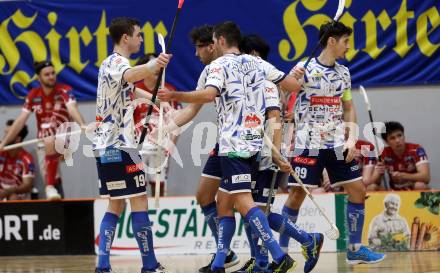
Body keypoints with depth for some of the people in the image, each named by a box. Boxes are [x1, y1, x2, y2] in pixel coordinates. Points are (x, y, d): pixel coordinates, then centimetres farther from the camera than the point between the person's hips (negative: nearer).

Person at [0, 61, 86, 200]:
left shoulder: (65, 90, -9)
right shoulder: (33, 95, 3)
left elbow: (72, 109, -28)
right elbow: (20, 121, 7)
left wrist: (82, 124, -49)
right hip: (43, 140, 4)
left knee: (50, 143, -37)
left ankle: (50, 186, -25)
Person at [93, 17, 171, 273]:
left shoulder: (109, 63, 18)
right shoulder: (117, 62, -13)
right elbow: (130, 75, -39)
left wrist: (153, 97, 52)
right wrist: (152, 66, -58)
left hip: (105, 146, 10)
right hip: (120, 145, -10)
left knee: (116, 205, 10)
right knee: (139, 202, -6)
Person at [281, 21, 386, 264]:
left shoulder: (343, 73, 10)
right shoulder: (304, 68, -7)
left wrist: (351, 139, 5)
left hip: (337, 144, 6)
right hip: (308, 144, -6)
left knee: (358, 190, 2)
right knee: (297, 194, -7)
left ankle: (355, 249, 12)